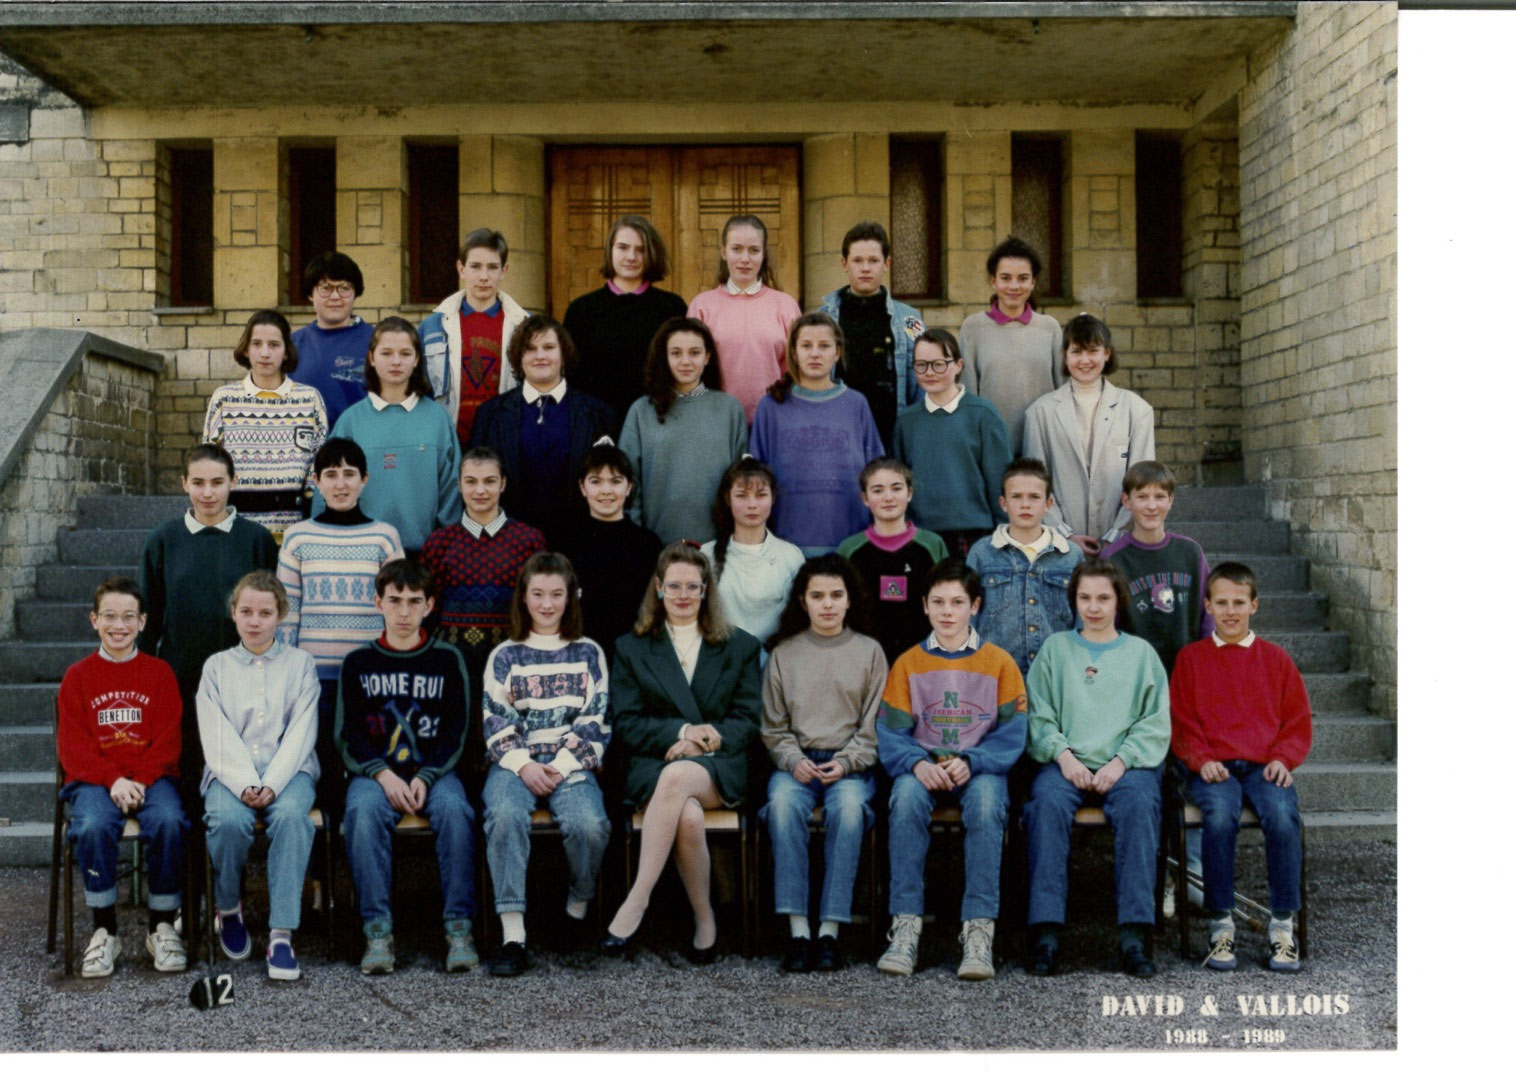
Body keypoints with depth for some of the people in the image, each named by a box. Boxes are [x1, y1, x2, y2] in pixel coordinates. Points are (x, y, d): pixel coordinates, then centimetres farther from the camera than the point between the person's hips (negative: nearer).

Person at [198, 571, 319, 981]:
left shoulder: (300, 663, 12)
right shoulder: (217, 666, 14)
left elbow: (300, 734, 1)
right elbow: (216, 737, 1)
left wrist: (272, 785, -15)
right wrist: (245, 785, -16)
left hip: (288, 770, 0)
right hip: (230, 773, 1)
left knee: (290, 815, -34)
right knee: (228, 820, -32)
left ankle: (282, 933, -31)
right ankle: (228, 908, -3)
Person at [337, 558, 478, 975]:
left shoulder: (447, 659, 9)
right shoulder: (359, 662, 10)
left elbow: (456, 732, 4)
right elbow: (349, 736, 4)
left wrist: (425, 778, -12)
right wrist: (383, 775, -13)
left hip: (433, 771, 0)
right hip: (374, 772, 0)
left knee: (455, 809, -32)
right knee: (363, 811, -33)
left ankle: (459, 927, -28)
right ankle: (377, 930, -29)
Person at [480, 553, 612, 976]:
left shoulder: (587, 652, 14)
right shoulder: (504, 656, 14)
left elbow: (595, 719, 6)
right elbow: (496, 720, 5)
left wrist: (563, 766, -8)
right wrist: (524, 765, -11)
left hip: (571, 763, 0)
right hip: (515, 762, 0)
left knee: (590, 825, -31)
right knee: (505, 817, -34)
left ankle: (577, 909, -2)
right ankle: (512, 936, -32)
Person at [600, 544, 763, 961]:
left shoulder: (740, 647, 17)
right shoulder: (631, 648, 17)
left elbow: (748, 721, 8)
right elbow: (625, 724, 6)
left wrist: (706, 739, -12)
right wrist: (682, 731, -11)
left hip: (720, 769, 0)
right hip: (652, 766, 0)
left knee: (677, 776, -37)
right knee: (689, 816, -35)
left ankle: (637, 900, -36)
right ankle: (705, 923, -20)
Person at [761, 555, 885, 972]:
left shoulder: (869, 651, 12)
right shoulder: (783, 653, 14)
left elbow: (874, 725, 6)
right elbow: (773, 726, 11)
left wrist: (846, 763, -10)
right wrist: (793, 760, -8)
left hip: (851, 763, -1)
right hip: (796, 761, 1)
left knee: (849, 806, -35)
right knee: (783, 802, -33)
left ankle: (830, 932, -32)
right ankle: (798, 930, -32)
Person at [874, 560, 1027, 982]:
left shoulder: (998, 662, 6)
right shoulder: (908, 664, 9)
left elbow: (1012, 735, 0)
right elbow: (890, 737, 3)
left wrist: (970, 762, -17)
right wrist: (917, 764, -18)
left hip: (980, 768, -1)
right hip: (924, 767, 1)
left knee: (986, 800, -35)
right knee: (906, 797, -33)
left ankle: (979, 931, -34)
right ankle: (905, 927, -31)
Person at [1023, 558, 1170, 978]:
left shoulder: (1141, 652, 17)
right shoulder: (1055, 649, 18)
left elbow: (1156, 723, 9)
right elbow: (1038, 716, 10)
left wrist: (1122, 760, -8)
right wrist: (1062, 754, -9)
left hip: (1126, 764, 0)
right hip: (1065, 762, 0)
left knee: (1139, 803, -33)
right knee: (1047, 801, -33)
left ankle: (1134, 932, -33)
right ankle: (1046, 932, -34)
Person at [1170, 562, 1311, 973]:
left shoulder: (1275, 658, 16)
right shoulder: (1191, 658, 13)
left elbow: (1298, 722, 16)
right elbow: (1181, 724, 10)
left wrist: (1282, 757, -3)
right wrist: (1202, 759, -8)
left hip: (1265, 766, 1)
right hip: (1214, 767, -1)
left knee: (1282, 815, -32)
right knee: (1220, 815, -34)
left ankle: (1283, 925, -19)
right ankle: (1221, 925, -21)